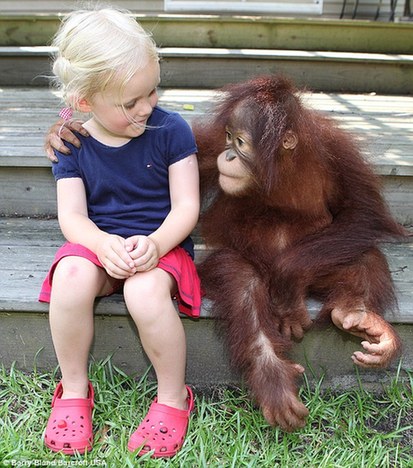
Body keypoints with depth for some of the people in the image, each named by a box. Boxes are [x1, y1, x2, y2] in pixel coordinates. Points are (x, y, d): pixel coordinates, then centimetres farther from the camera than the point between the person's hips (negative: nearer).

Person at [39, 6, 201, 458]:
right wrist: (104, 245, -26)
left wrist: (155, 244, -28)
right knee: (71, 276, -31)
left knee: (145, 292, -35)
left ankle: (173, 398, -6)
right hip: (98, 242, 2)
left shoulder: (171, 130, -7)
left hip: (161, 243, -2)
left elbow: (186, 206, -8)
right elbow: (72, 216, -5)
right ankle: (73, 390, -5)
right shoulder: (73, 142, -1)